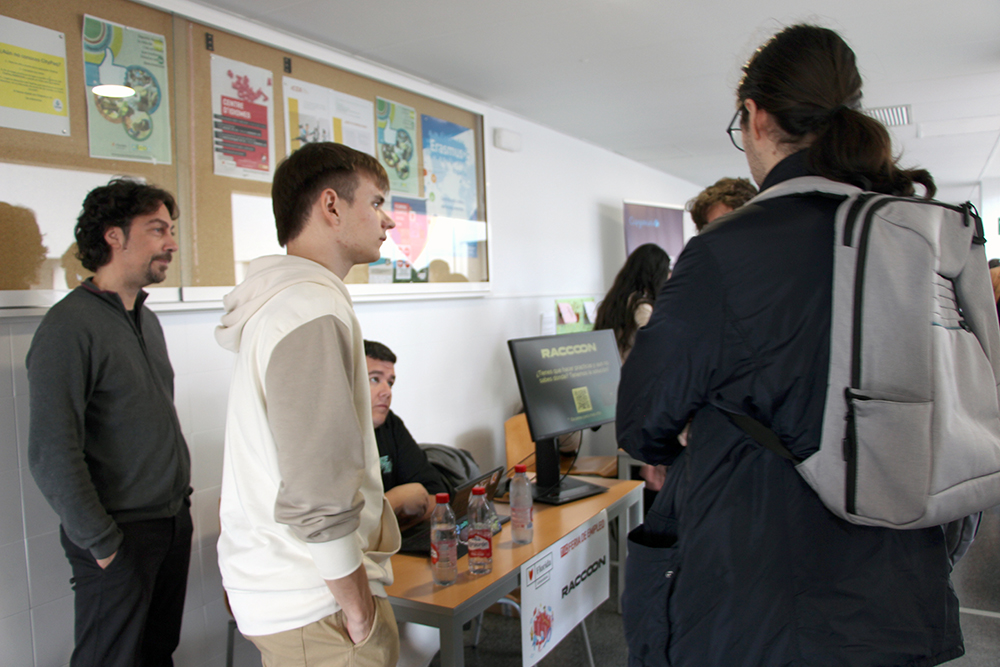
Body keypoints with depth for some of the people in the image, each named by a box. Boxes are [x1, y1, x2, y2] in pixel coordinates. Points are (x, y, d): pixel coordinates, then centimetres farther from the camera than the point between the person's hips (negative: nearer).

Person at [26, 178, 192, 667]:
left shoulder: (146, 319, 10)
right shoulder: (70, 326, -16)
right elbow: (52, 456, -20)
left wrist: (181, 496, 13)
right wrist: (102, 545, -14)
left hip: (174, 523, 7)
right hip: (120, 537, -7)